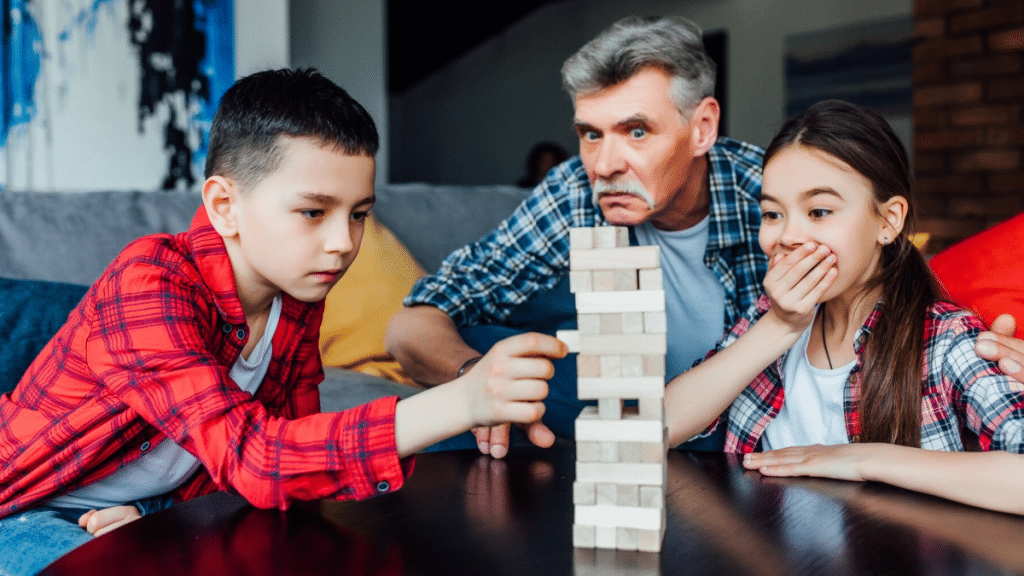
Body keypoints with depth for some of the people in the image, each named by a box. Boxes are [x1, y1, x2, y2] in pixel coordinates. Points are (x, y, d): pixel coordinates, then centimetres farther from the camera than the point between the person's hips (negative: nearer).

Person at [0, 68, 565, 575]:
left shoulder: (299, 296, -8)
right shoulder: (148, 282, -30)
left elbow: (293, 447, -3)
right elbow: (248, 455, -42)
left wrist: (163, 511, -21)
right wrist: (462, 402, -52)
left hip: (157, 507, 6)